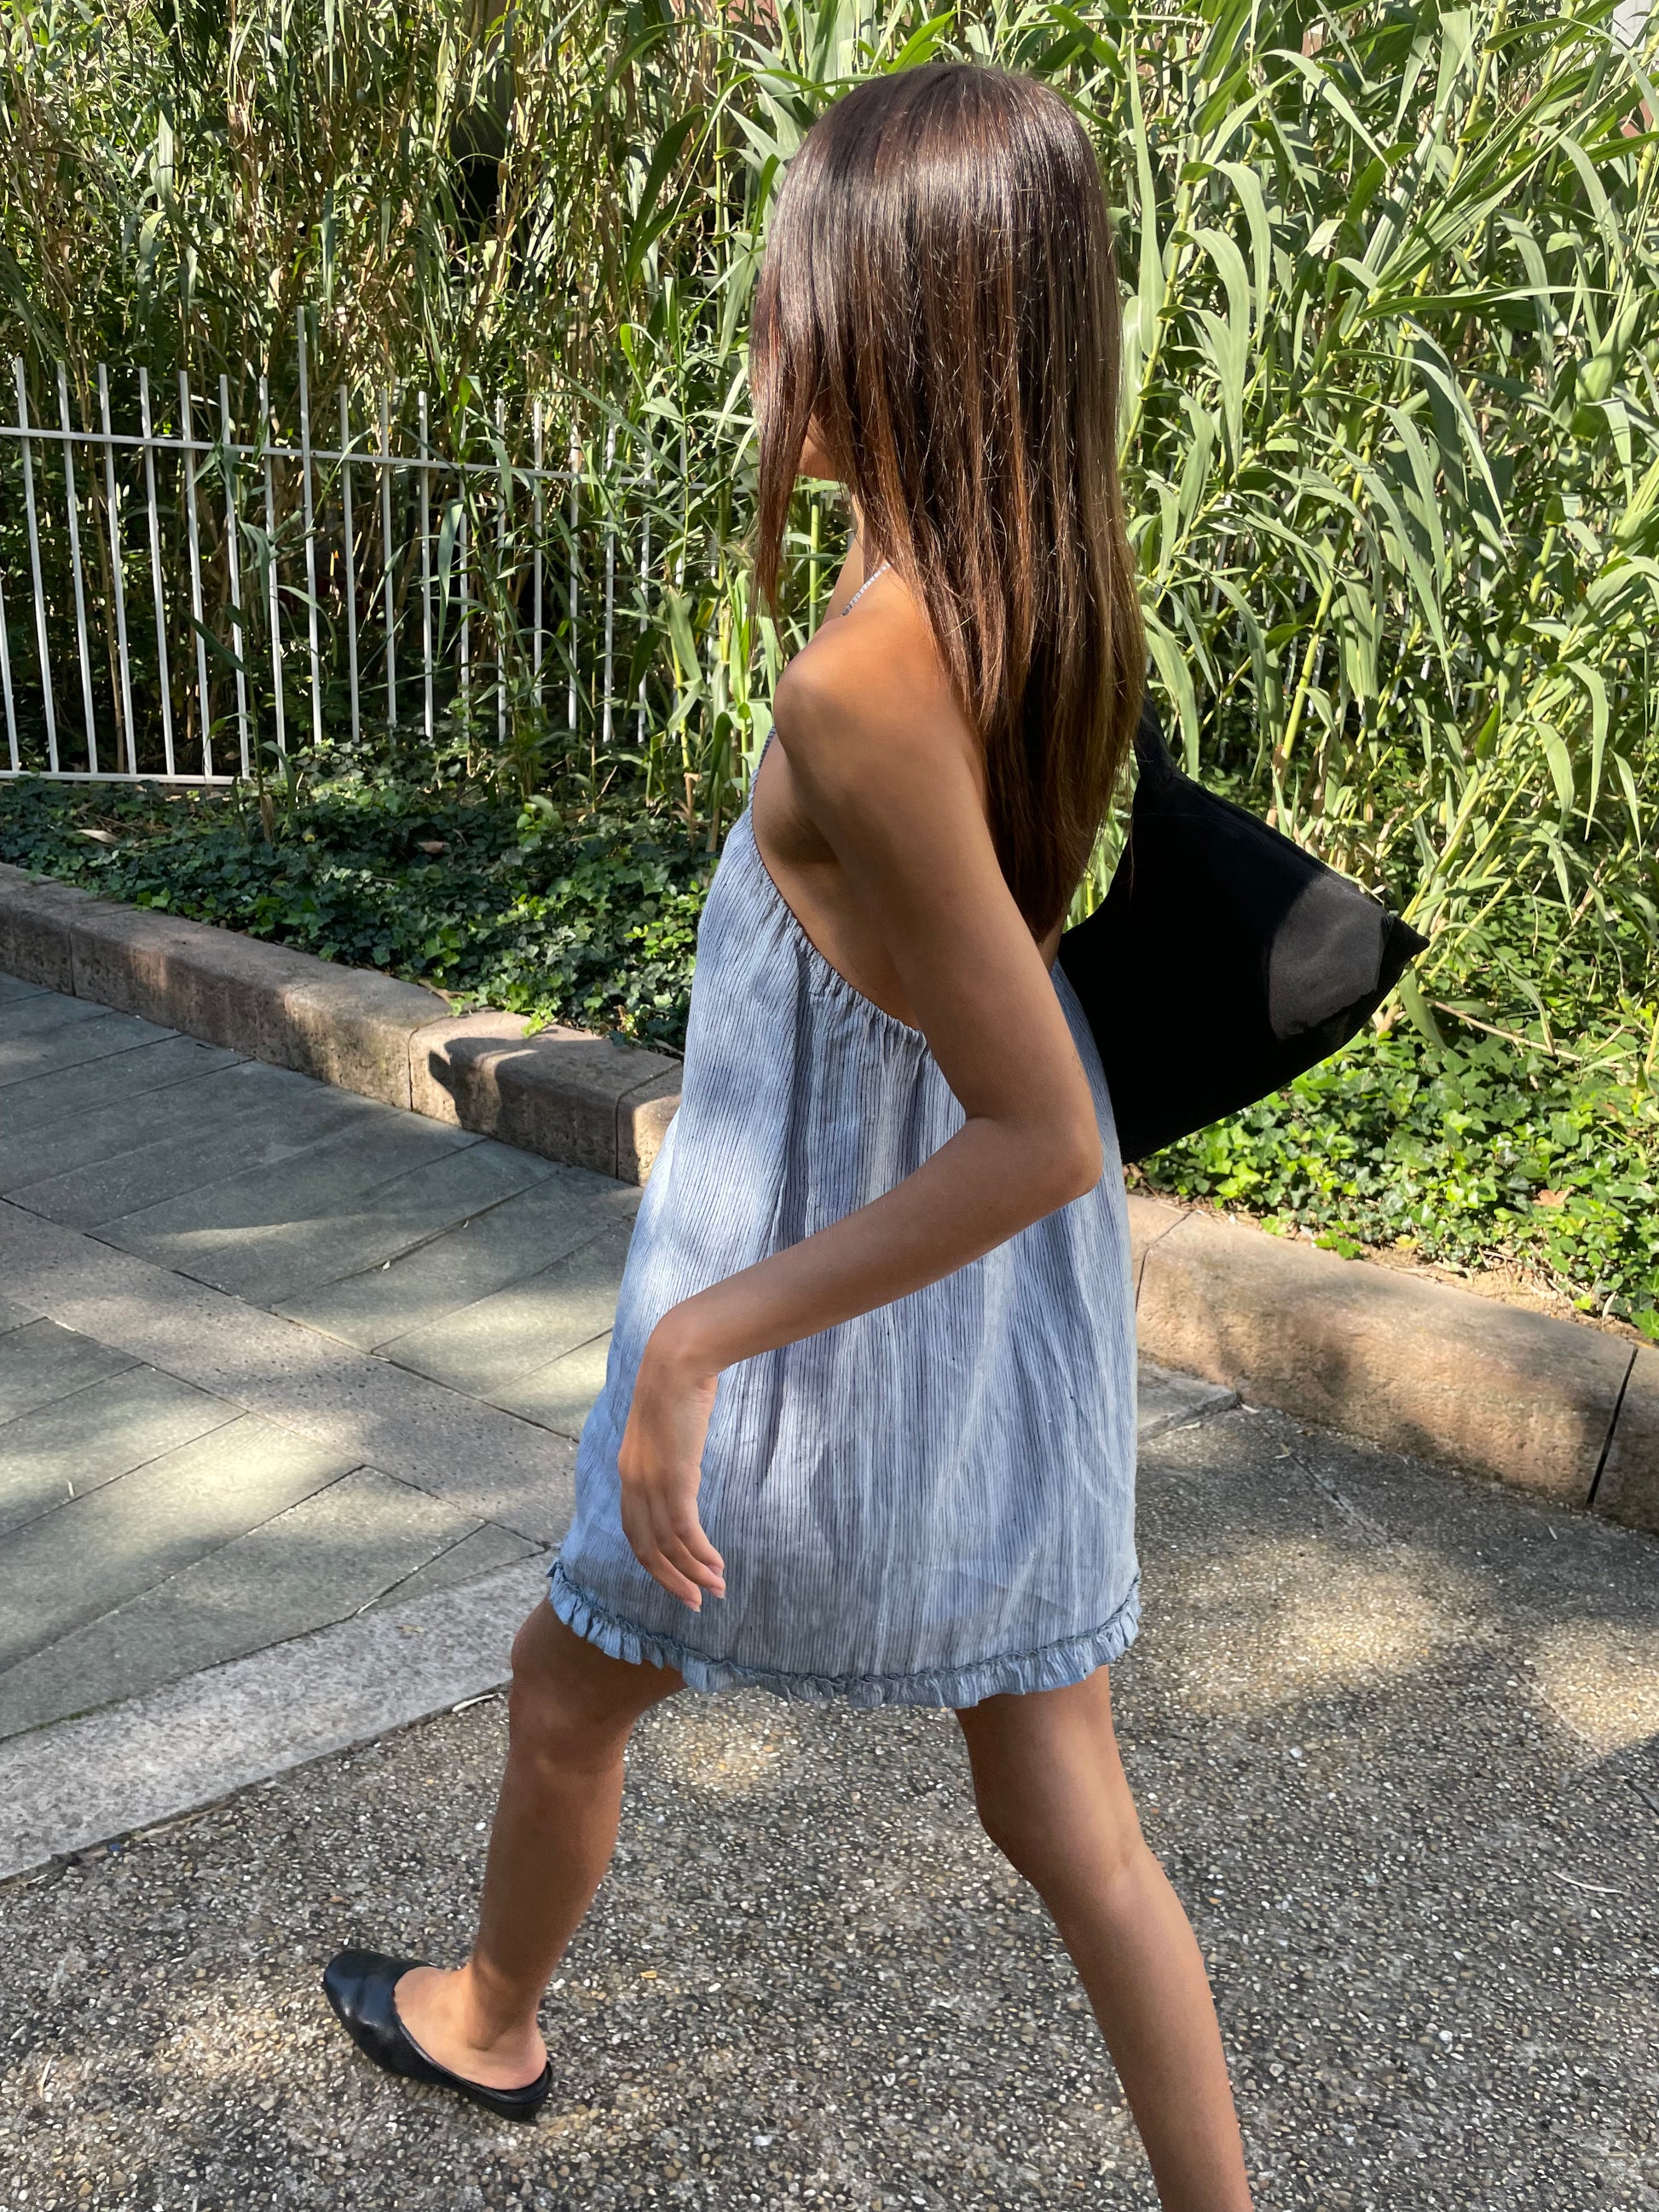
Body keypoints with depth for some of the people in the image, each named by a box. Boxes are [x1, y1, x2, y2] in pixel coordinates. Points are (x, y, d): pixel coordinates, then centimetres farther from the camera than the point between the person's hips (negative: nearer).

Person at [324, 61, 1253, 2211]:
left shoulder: (858, 684, -29)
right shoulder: (1061, 606, -5)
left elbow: (1046, 1137, -30)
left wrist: (694, 1345, -26)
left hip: (842, 1331, -6)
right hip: (1013, 1321, 6)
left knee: (569, 1688, 24)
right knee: (1070, 1815, 19)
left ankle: (485, 2022, 52)